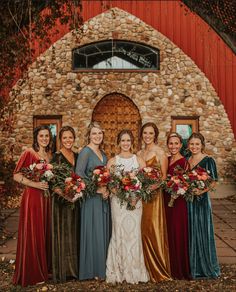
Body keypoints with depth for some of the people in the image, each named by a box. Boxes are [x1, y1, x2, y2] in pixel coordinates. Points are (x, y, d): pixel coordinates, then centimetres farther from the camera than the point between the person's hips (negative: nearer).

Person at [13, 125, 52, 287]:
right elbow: (17, 176, -11)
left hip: (47, 197, 6)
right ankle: (32, 273, 15)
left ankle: (45, 268, 27)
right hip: (32, 197, -6)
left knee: (46, 233, 12)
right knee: (33, 234, 1)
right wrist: (35, 184, -20)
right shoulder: (29, 153, -9)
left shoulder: (50, 155, 11)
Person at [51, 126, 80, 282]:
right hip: (62, 200, -6)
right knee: (63, 233, 0)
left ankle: (75, 267, 24)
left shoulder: (77, 156, 10)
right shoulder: (57, 157, -8)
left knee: (75, 233, 12)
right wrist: (58, 190, -29)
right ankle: (63, 270, 12)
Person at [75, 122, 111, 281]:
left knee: (104, 231, 11)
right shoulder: (86, 151, -10)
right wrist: (97, 188, -18)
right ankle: (93, 269, 11)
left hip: (104, 197, 7)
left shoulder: (103, 153, 13)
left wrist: (106, 189, 1)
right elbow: (79, 174, -19)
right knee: (94, 232, -2)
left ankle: (103, 266, 23)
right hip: (91, 197, -7)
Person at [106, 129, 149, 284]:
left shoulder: (139, 160, 7)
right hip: (118, 201, -1)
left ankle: (134, 271, 14)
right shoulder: (113, 161, 5)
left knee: (134, 233, 1)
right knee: (119, 233, 0)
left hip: (135, 201, 1)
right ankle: (119, 271, 13)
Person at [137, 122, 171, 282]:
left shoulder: (160, 152, -5)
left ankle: (158, 269, 9)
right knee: (142, 229, 9)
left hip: (154, 195, -6)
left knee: (153, 229, -4)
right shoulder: (139, 153, 14)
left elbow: (164, 176, -7)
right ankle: (146, 267, 22)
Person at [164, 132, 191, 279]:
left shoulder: (183, 162, -11)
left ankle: (181, 270, 18)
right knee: (169, 234, 13)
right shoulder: (166, 160, 10)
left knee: (178, 234, 3)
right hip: (166, 200, 7)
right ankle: (171, 267, 28)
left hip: (178, 202, -7)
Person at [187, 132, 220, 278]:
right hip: (188, 199, 6)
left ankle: (207, 266, 18)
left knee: (202, 231, 1)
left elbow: (213, 182, -12)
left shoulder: (208, 160, -7)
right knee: (190, 231, 12)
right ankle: (193, 265, 26)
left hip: (202, 200, -6)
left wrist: (201, 191, -24)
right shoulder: (186, 161, 11)